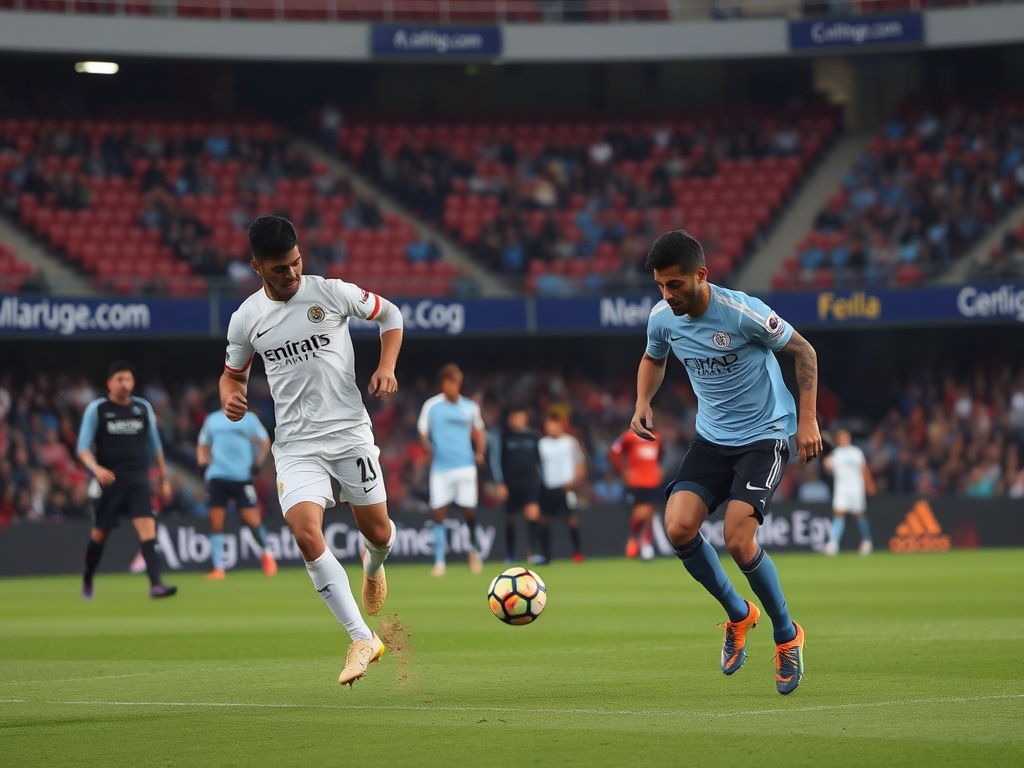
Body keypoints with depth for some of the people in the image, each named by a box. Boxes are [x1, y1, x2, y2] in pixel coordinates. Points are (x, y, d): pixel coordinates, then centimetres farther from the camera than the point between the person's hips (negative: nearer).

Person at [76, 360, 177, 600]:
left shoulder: (143, 408, 9)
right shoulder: (96, 409, -1)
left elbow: (154, 445, 18)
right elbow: (83, 447, -4)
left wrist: (164, 478, 17)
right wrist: (96, 468, -23)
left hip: (138, 478, 2)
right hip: (109, 479, -2)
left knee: (147, 526, -16)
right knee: (100, 532, 8)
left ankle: (155, 584, -25)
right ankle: (87, 579, 33)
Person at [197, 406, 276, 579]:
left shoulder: (248, 419, 4)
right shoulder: (212, 420, 13)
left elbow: (264, 442, 11)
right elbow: (203, 446, 23)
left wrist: (257, 464, -1)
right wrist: (203, 464, 6)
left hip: (242, 478, -2)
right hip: (216, 477, 2)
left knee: (252, 520, -5)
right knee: (216, 523, -4)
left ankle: (266, 554, 21)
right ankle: (218, 568, 0)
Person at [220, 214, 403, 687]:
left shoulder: (331, 293, -5)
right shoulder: (246, 319, 1)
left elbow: (389, 314, 10)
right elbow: (233, 372, 18)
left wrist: (386, 367, -4)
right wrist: (230, 397, -5)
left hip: (350, 434, 0)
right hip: (295, 445, 1)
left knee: (378, 533, 6)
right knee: (305, 532, -21)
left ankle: (373, 566, 49)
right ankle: (362, 639, -16)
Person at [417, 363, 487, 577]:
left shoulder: (470, 407, 6)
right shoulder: (431, 405, 1)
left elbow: (479, 432, 17)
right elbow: (422, 433, 3)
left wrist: (480, 452, -1)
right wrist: (429, 448, -17)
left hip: (465, 466, 1)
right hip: (440, 468, -1)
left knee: (469, 511, -3)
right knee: (439, 513, -3)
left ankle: (473, 550, 24)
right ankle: (439, 561, 3)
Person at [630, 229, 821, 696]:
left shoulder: (741, 312, -22)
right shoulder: (662, 319, -5)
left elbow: (803, 351, -9)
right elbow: (653, 359, 19)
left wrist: (807, 421, -13)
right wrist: (643, 404, 0)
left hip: (763, 436, -5)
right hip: (711, 438, 5)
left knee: (737, 540, -21)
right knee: (678, 528, -16)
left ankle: (787, 636, 4)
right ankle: (738, 615, 10)